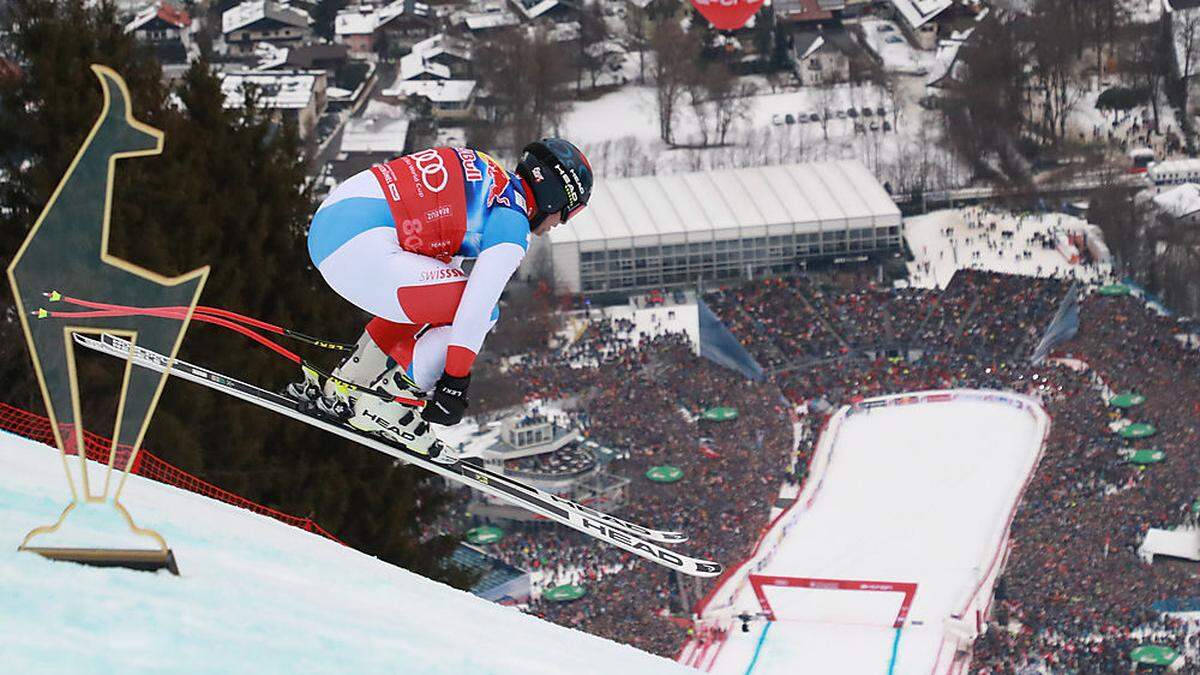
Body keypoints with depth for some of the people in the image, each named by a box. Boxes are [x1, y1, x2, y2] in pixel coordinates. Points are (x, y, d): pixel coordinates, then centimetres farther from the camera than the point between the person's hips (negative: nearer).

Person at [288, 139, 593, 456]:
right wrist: (455, 384, -8)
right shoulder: (514, 222, -2)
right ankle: (387, 407, -3)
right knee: (483, 312, -4)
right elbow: (478, 303, -11)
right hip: (360, 248, -10)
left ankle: (339, 387, 29)